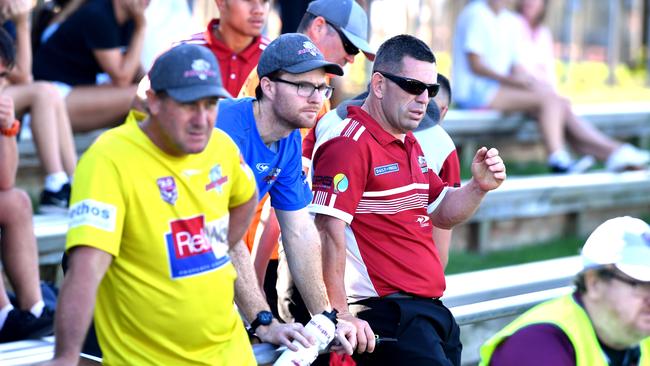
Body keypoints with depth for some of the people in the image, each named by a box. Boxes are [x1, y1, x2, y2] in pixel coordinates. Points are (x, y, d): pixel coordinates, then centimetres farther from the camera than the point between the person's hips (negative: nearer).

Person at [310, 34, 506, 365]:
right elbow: (328, 232, -21)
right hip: (383, 314, -10)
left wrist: (478, 187, 5)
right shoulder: (351, 144, -14)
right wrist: (340, 315, -25)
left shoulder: (410, 145, 18)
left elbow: (442, 214, 25)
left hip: (431, 310, 10)